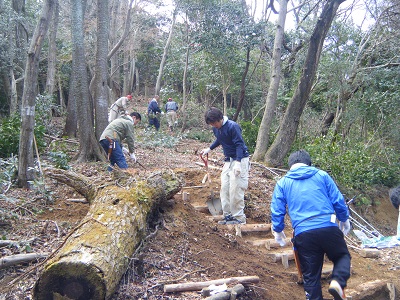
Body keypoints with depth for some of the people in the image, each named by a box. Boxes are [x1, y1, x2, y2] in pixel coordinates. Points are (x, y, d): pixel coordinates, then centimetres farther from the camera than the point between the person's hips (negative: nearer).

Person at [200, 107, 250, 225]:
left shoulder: (232, 126, -20)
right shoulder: (216, 129, 5)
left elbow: (239, 145, -22)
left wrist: (238, 163, -29)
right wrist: (209, 149, 20)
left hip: (239, 159, -8)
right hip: (228, 160, 8)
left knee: (236, 189, -10)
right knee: (224, 188, 6)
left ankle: (239, 217, 0)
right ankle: (228, 215, 16)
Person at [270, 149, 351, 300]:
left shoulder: (282, 183, 11)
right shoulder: (321, 175, 10)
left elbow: (277, 211, 8)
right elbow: (338, 200, 8)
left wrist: (278, 231, 23)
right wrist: (344, 219, 24)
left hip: (303, 233, 1)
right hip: (328, 227, 0)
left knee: (311, 276, 14)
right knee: (342, 256, 23)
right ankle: (337, 281, -2)